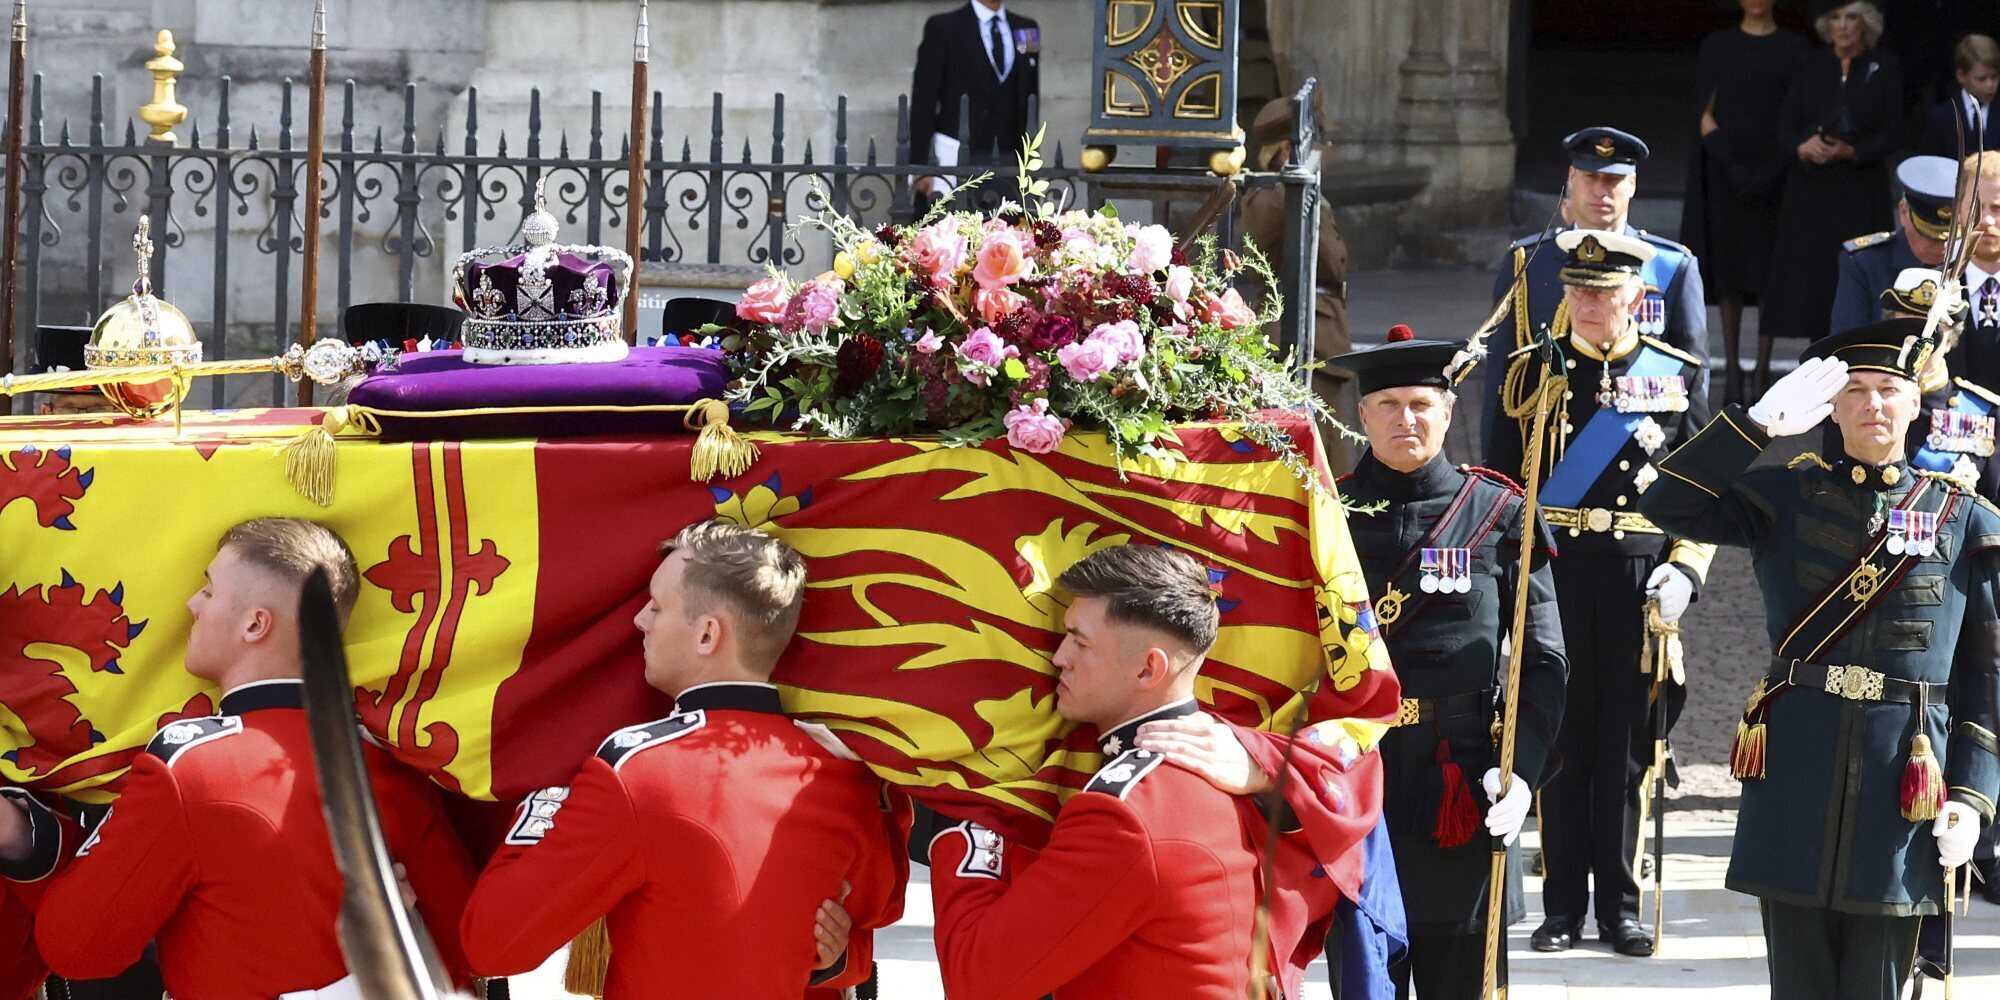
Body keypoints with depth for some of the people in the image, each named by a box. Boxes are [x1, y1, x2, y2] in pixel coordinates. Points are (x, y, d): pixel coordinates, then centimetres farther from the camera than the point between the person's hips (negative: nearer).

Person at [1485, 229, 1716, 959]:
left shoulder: (1679, 375, 7)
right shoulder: (1532, 372, 6)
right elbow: (1499, 485, 8)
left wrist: (1684, 571, -5)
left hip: (1642, 582, 0)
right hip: (1551, 578, 0)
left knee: (1628, 744, 3)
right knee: (1560, 740, 2)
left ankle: (1620, 906, 11)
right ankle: (1563, 906, 9)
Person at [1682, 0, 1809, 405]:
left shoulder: (1793, 49, 5)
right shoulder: (1718, 46, 6)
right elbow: (1705, 115, 1)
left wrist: (1773, 171, -11)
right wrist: (1731, 166, -12)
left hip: (1774, 171, -1)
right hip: (1726, 170, 1)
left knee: (1769, 270, -4)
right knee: (1730, 267, 1)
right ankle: (1732, 366, 5)